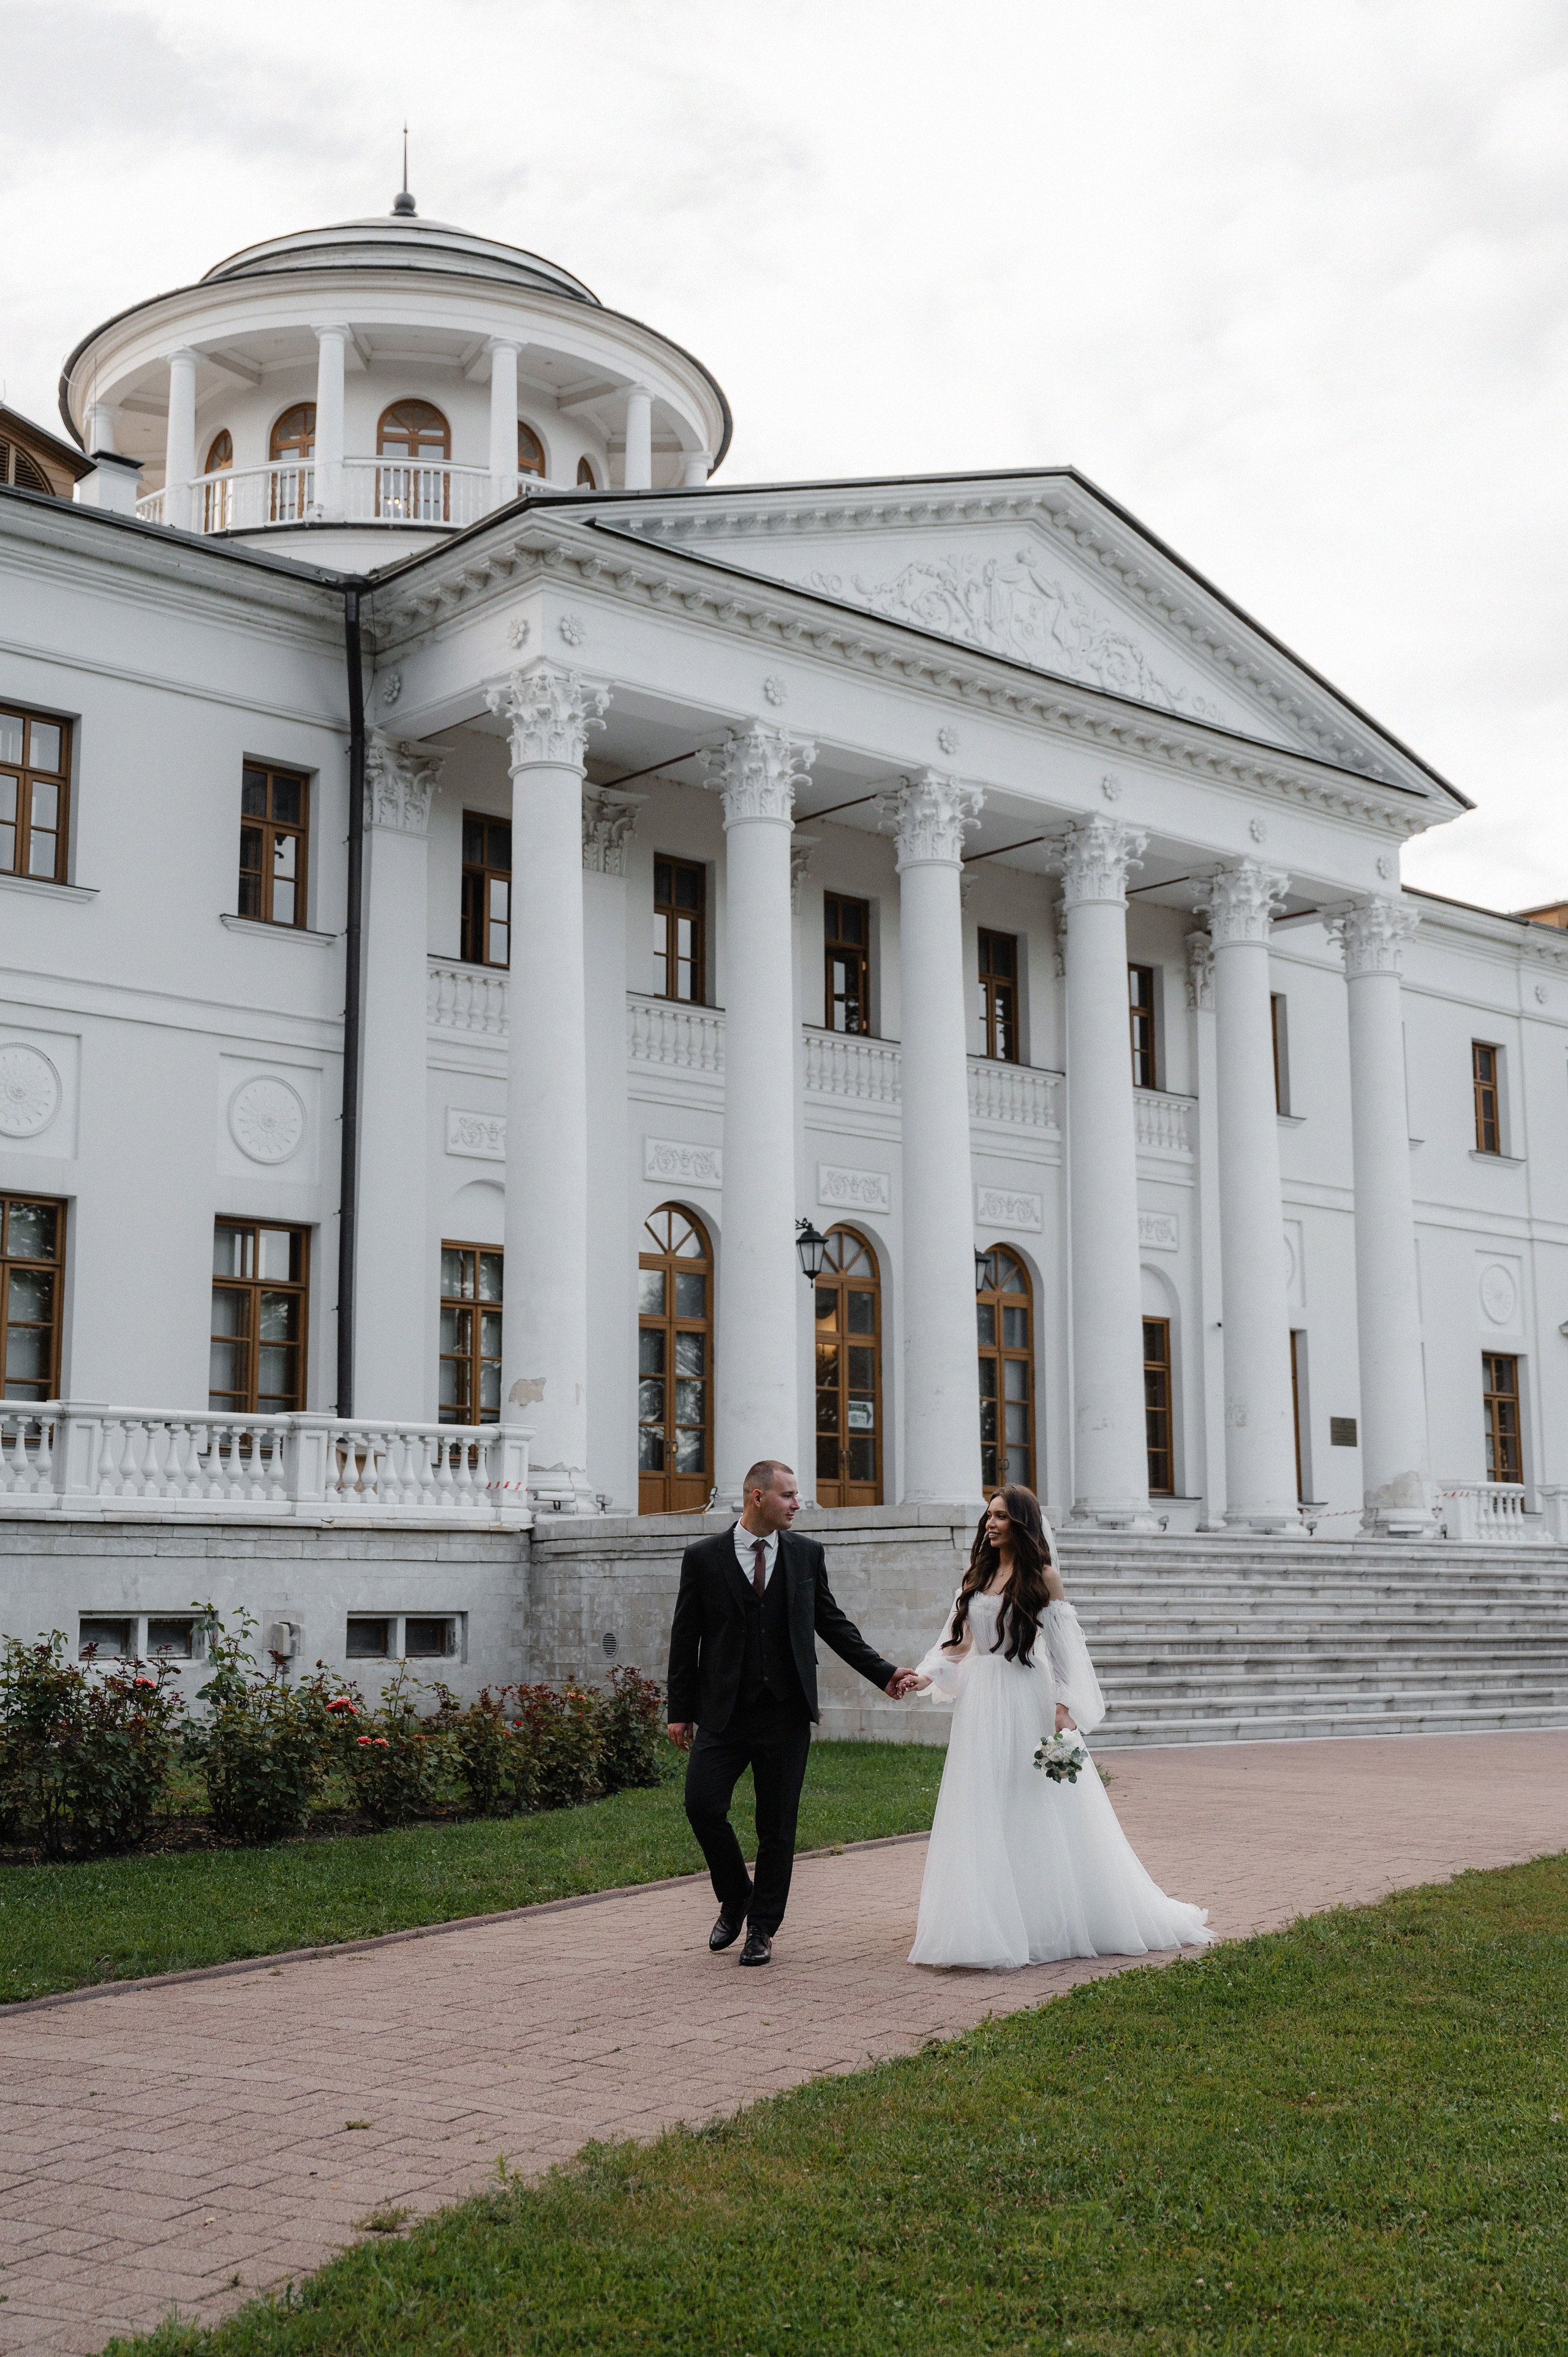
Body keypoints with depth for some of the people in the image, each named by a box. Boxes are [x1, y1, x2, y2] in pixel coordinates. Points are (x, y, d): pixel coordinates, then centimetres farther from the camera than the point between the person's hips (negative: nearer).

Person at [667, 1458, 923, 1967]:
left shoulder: (807, 1554, 6)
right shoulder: (703, 1558, 0)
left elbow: (832, 1622, 13)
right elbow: (685, 1637, 3)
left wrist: (884, 1673, 6)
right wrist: (680, 1711, 1)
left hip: (786, 1714, 1)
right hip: (724, 1711, -1)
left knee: (778, 1825, 4)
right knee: (702, 1805, -9)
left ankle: (762, 1928, 18)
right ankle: (735, 1897, 17)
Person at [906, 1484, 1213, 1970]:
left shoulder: (1043, 1577, -2)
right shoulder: (977, 1576, 11)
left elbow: (1064, 1646, -6)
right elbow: (957, 1641, 12)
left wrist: (1064, 1707, -15)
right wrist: (927, 1676, -4)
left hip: (1027, 1703, -5)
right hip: (981, 1706, 5)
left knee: (1036, 1813, 0)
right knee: (984, 1815, 4)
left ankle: (1049, 1922, 9)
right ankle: (991, 1926, 10)